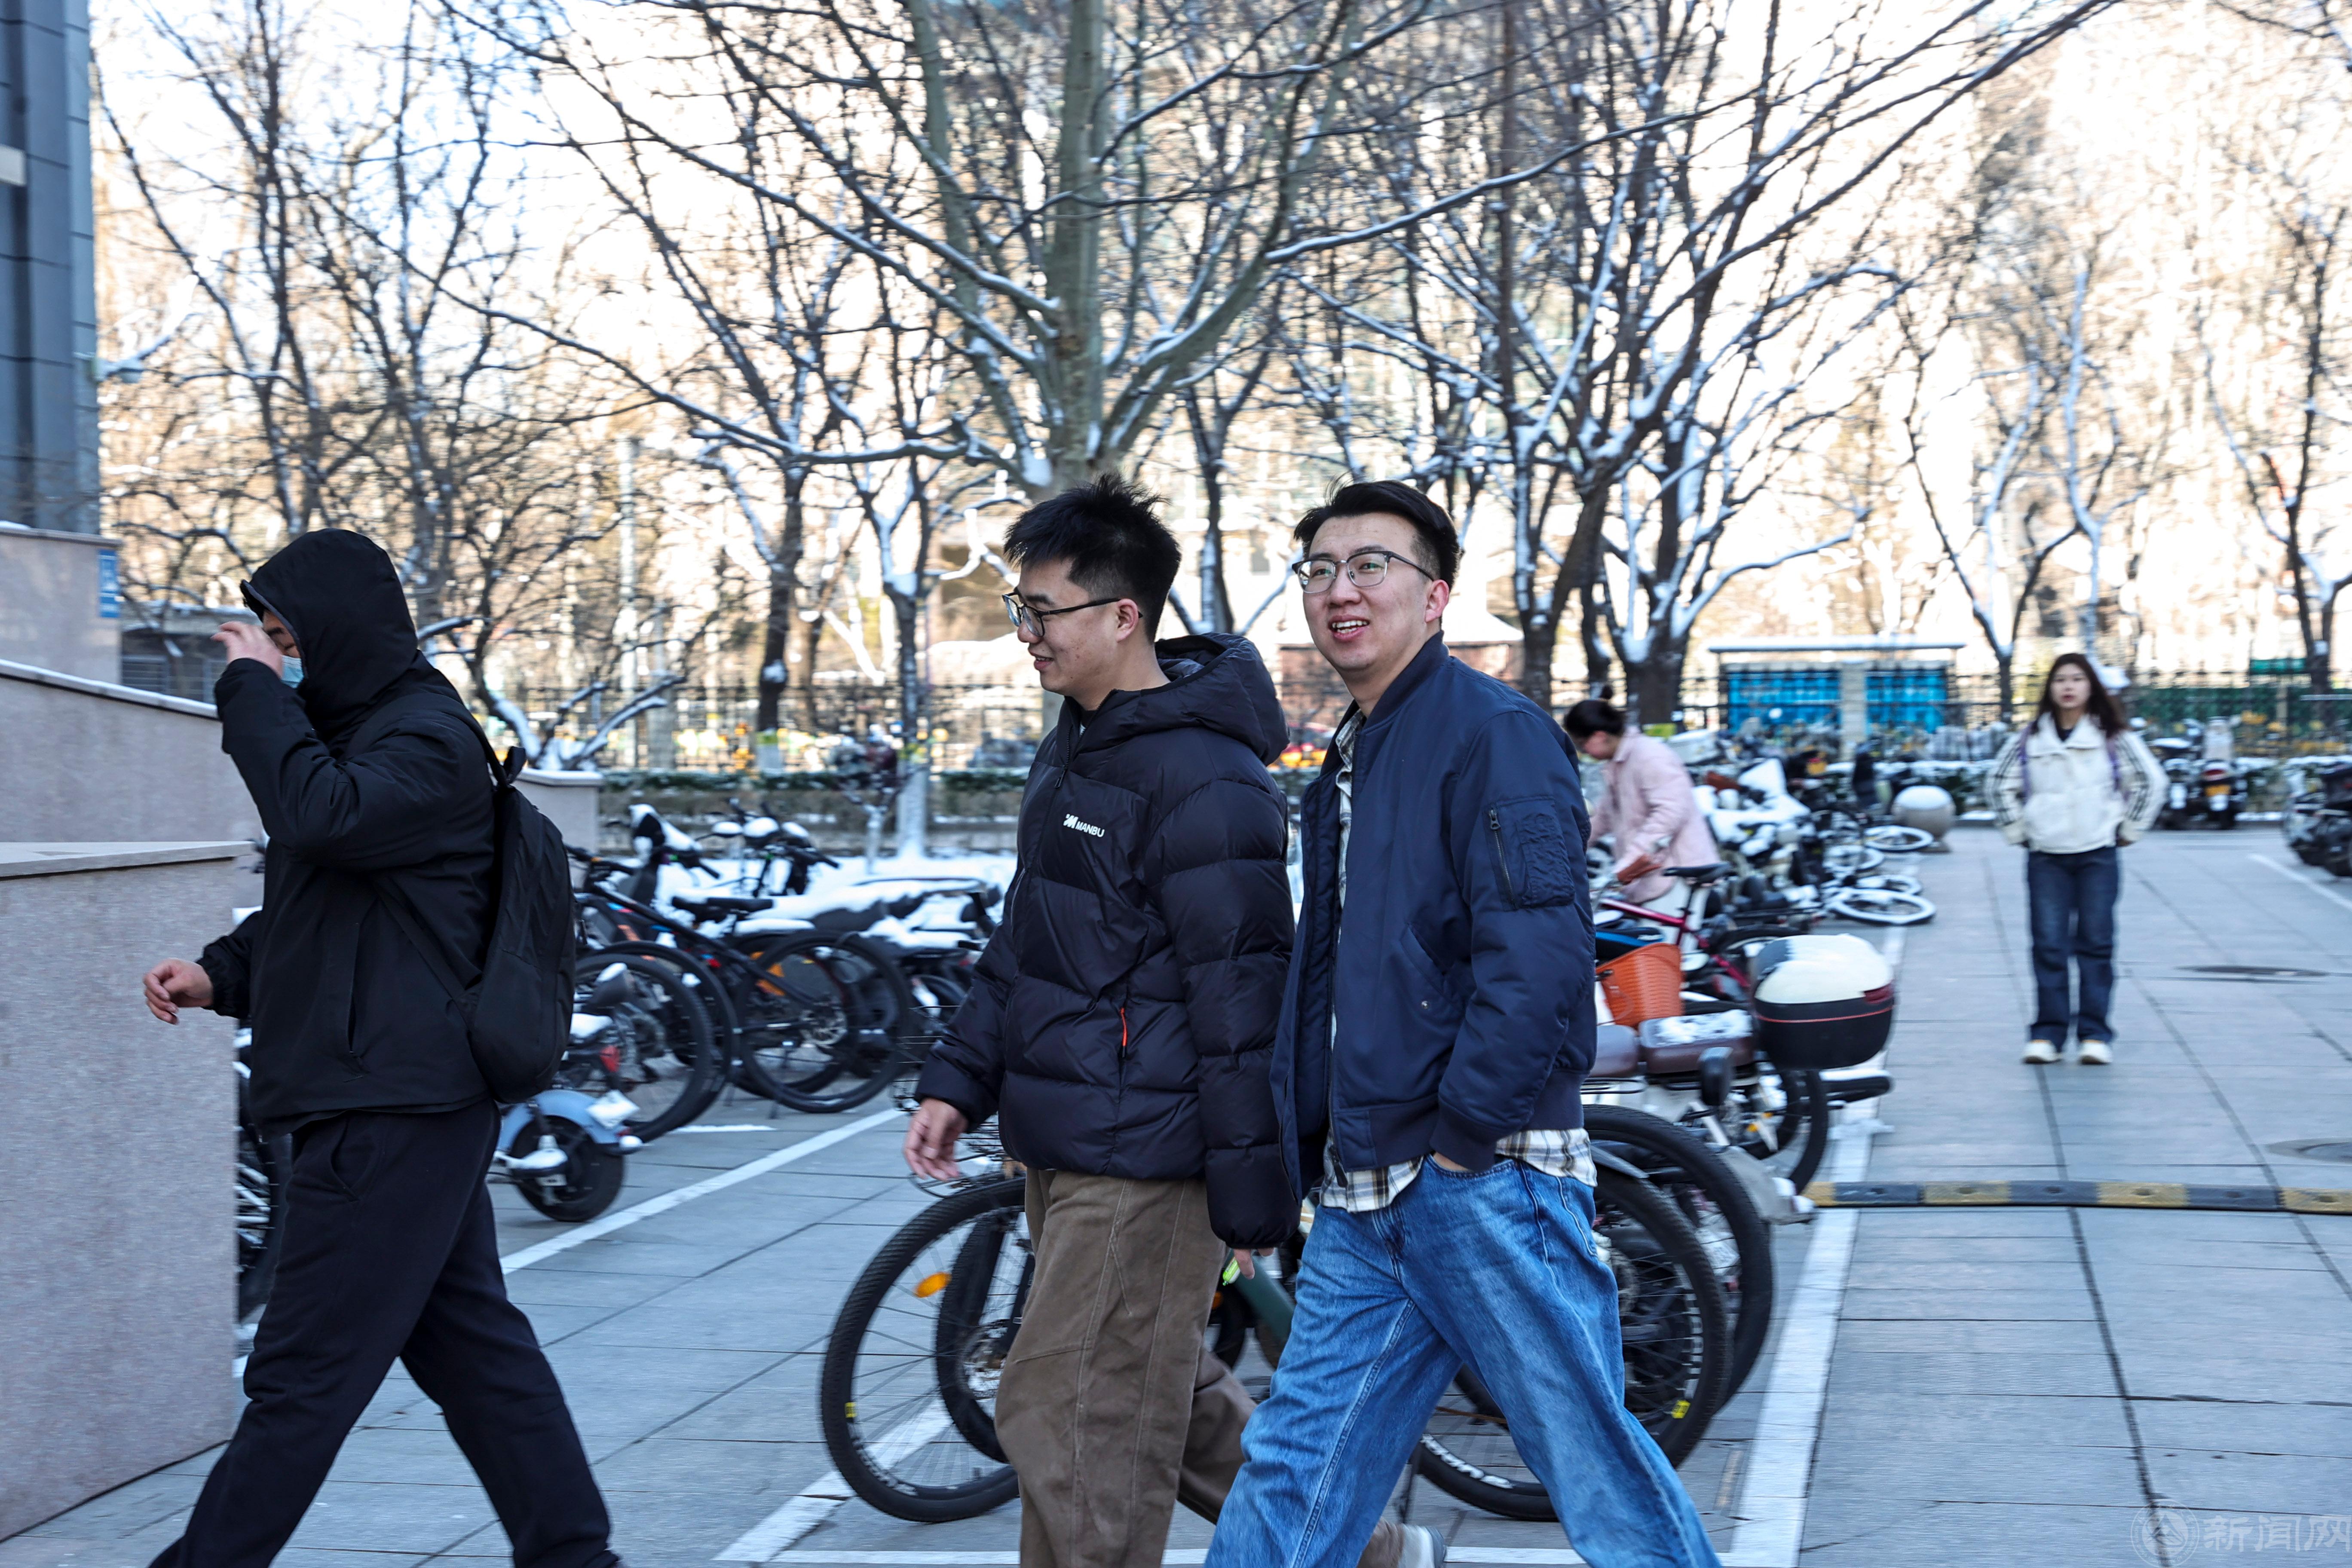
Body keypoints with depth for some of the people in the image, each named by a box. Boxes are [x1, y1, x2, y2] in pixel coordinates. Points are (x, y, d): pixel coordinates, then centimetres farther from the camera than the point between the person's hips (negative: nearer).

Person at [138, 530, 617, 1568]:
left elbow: (323, 818, -31)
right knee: (470, 1342, 14)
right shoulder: (361, 732, 19)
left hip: (391, 1108, -11)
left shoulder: (428, 741, -12)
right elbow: (311, 903, 26)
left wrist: (253, 691, -18)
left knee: (302, 1373, -4)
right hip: (403, 1101, 11)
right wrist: (223, 974, 8)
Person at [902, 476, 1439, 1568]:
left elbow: (1242, 998, -18)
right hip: (1064, 1149, 10)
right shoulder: (1072, 750, 13)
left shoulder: (1204, 780, -18)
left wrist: (1253, 1195, -17)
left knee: (1067, 1419, -5)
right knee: (1156, 1396, 18)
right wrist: (959, 1080, 18)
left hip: (1143, 1164, -10)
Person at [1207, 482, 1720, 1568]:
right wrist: (1314, 1147, 17)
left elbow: (1537, 954, -19)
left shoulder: (1491, 733, -10)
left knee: (1595, 1462, 0)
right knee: (1293, 1471, 10)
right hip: (1362, 1204, 8)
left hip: (1482, 1182, -8)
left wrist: (1461, 1135, -18)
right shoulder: (1350, 762, 19)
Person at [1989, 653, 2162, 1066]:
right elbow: (2002, 784, 18)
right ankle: (2047, 1032, 3)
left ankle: (2095, 1034, 4)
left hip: (2098, 856, -1)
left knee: (2096, 945, -1)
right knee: (2049, 946, -2)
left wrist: (2127, 830, 6)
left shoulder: (2113, 737, 5)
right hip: (2046, 857, 1)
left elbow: (2151, 782, 9)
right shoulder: (2029, 739, 8)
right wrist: (2017, 830, 11)